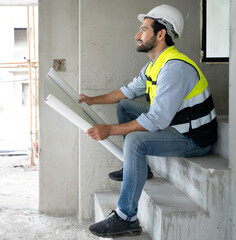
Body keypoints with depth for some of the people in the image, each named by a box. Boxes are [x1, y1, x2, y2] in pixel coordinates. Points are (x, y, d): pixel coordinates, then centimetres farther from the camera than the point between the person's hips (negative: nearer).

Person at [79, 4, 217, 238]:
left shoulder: (175, 68, -26)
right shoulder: (155, 63, 6)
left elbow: (157, 120, -31)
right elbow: (129, 90, 20)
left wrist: (109, 130, -28)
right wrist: (92, 100, 16)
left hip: (194, 139, -10)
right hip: (174, 123, 10)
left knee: (135, 140, -31)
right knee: (125, 105, 14)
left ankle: (126, 218, -25)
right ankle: (136, 167, 20)